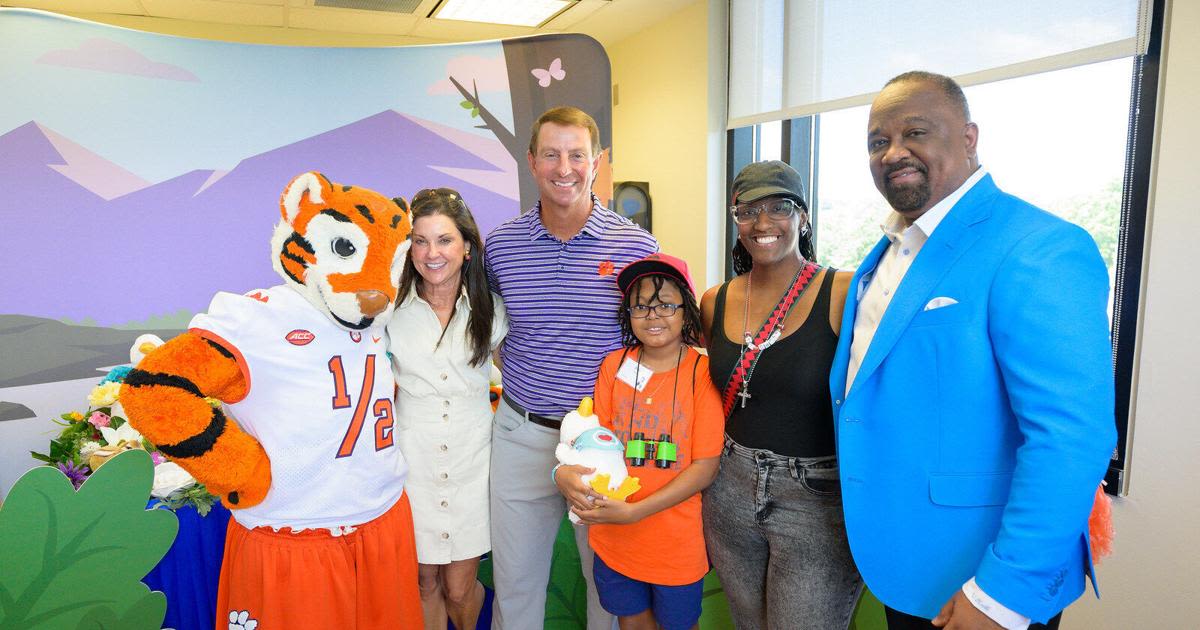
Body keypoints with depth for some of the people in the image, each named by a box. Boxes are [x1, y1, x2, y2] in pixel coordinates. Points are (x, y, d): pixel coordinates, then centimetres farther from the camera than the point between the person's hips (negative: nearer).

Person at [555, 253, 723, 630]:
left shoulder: (703, 373, -13)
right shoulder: (614, 365, -2)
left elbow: (705, 467, -15)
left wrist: (634, 511, -21)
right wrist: (565, 472, -19)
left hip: (677, 542, -3)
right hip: (614, 538, 3)